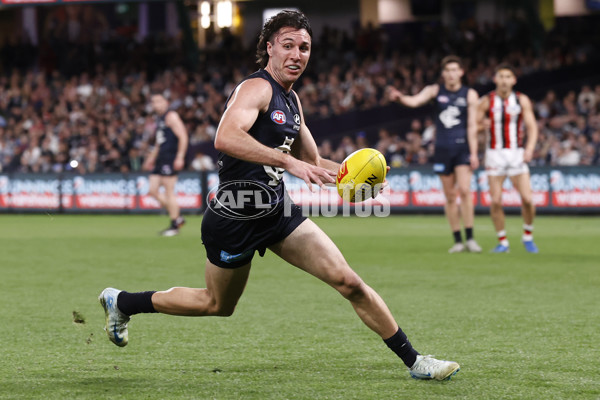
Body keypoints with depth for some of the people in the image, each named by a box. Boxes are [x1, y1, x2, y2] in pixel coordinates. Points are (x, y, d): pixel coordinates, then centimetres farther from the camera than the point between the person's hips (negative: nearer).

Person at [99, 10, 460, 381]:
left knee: (348, 282, -5)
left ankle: (413, 361, 3)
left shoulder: (291, 100, 12)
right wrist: (289, 161, -42)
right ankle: (121, 301, 35)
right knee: (218, 305, 14)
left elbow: (312, 162, 22)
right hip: (235, 219, -7)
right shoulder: (257, 88, -17)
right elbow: (226, 137, -37)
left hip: (279, 210, 7)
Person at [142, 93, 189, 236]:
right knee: (153, 190, 5)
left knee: (169, 192, -8)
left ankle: (174, 226, -1)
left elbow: (183, 137, -15)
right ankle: (177, 217, 12)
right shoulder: (159, 120, 21)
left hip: (171, 158, -10)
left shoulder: (171, 116, -8)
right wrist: (151, 158, 29)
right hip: (161, 159, 10)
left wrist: (180, 157, -22)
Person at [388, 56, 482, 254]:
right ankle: (457, 240, 9)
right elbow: (415, 101, -13)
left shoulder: (469, 94, 2)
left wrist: (473, 153, -6)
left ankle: (470, 238, -10)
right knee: (449, 196, 3)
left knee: (464, 190, -16)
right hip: (442, 148, 2)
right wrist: (400, 97, -35)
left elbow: (472, 126, -1)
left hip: (462, 148, -2)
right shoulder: (435, 91, 5)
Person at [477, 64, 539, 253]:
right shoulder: (487, 101, 1)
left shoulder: (522, 100, 2)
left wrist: (530, 147, -16)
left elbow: (532, 126, 0)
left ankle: (528, 236, 12)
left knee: (527, 199, -10)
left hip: (517, 154, 0)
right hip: (494, 154, 0)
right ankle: (502, 242, 7)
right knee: (495, 202, -6)